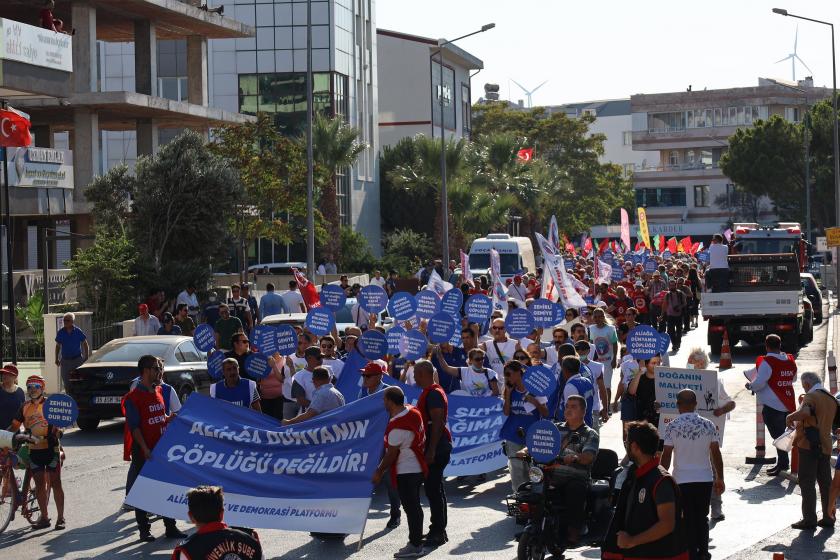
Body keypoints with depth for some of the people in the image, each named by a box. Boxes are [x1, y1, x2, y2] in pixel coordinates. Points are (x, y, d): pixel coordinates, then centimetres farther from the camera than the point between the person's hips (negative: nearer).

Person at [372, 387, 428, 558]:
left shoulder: (396, 426, -26)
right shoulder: (412, 411, 2)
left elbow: (391, 454, -18)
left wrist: (379, 472, -4)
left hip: (406, 472, -10)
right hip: (417, 468, 10)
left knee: (410, 507, -2)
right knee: (414, 506, 17)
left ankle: (415, 546, 3)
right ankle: (416, 541, 26)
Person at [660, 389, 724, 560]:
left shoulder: (672, 426, -8)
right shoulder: (708, 425, -1)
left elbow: (666, 456, -7)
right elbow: (716, 454, 2)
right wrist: (719, 479, 11)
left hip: (682, 480, -2)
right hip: (705, 479, 2)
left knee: (688, 519, 4)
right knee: (702, 518, 15)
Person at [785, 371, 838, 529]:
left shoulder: (812, 396, -12)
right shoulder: (831, 399, 14)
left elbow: (805, 412, -31)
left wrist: (790, 417, -14)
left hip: (809, 445, -8)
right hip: (825, 446, 8)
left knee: (807, 482, -2)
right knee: (826, 483, 11)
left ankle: (809, 518, -2)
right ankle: (828, 517, 13)